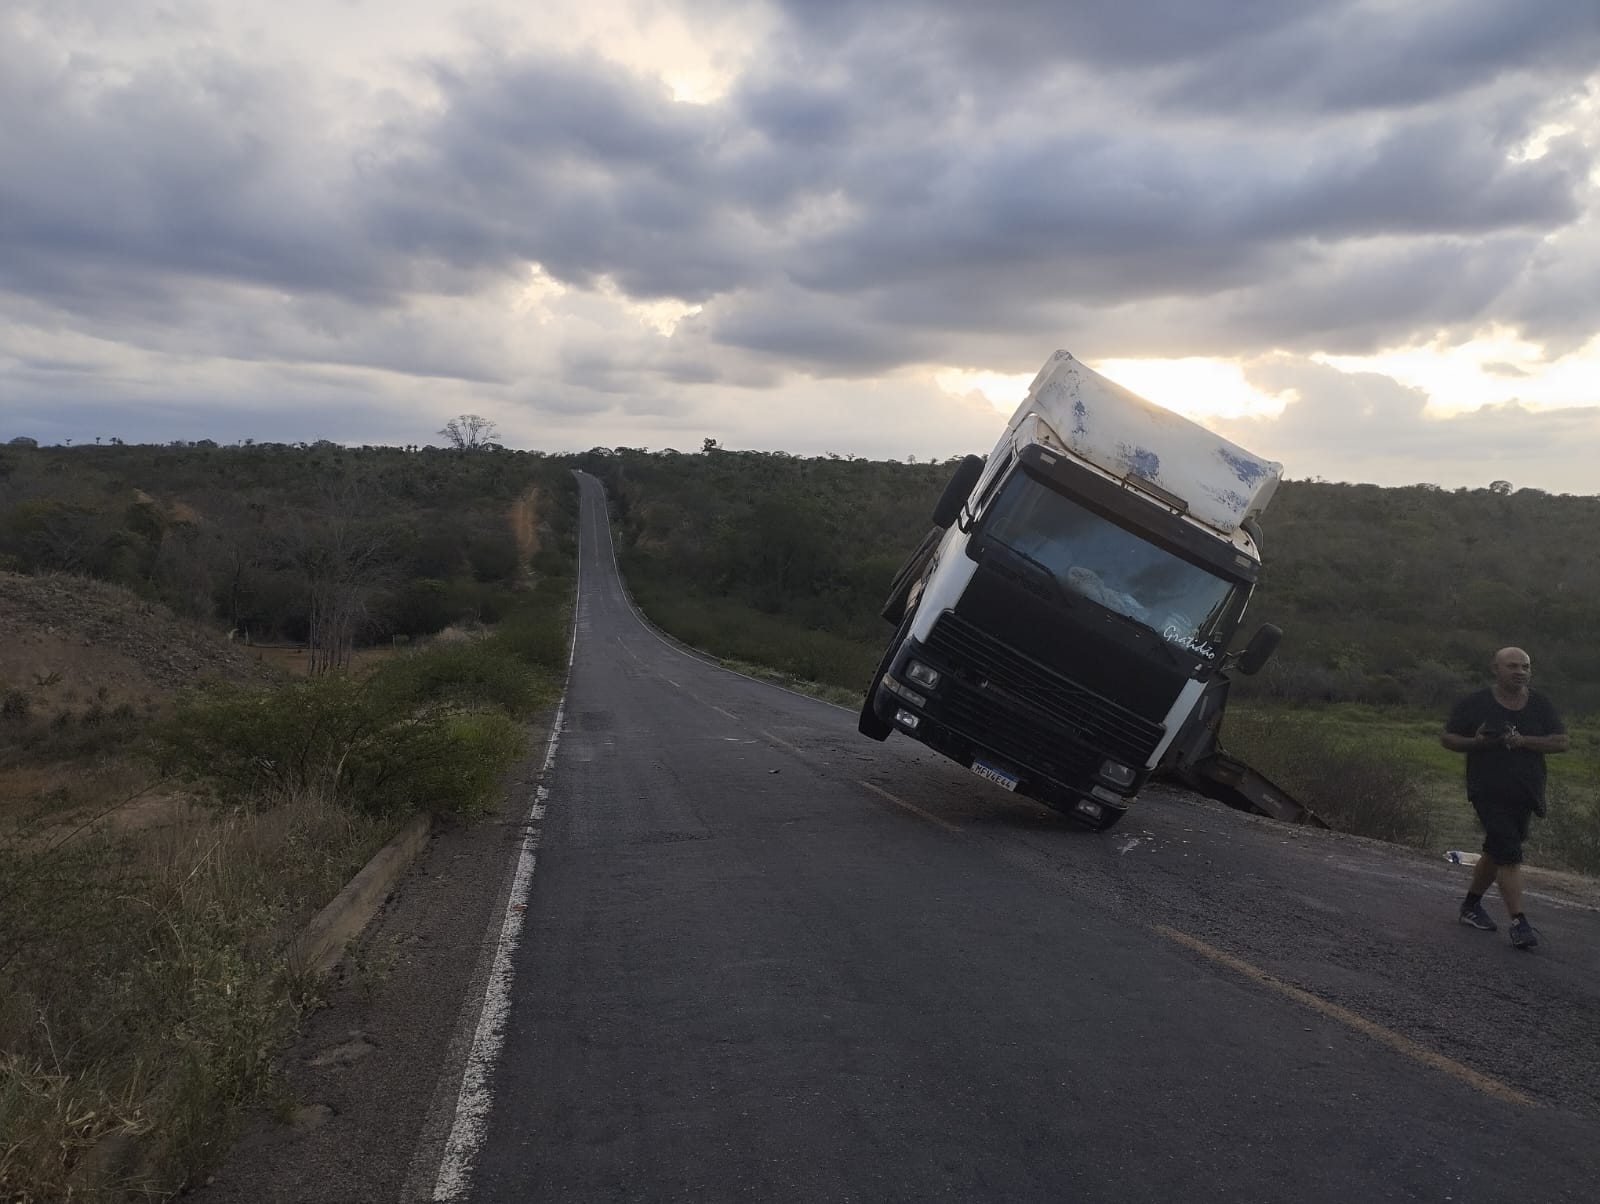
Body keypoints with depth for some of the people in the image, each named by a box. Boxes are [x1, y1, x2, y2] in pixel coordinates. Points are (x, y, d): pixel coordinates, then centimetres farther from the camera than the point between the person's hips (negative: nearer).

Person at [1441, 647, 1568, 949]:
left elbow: (1561, 742, -2)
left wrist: (1523, 741, -17)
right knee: (1509, 855, -13)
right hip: (1489, 793, -5)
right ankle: (1519, 924, -12)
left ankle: (1471, 905, 31)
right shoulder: (1474, 704, -3)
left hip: (1525, 795, 5)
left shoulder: (1541, 706, 6)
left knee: (1496, 852, 15)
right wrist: (1476, 742, -18)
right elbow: (1447, 738, 1)